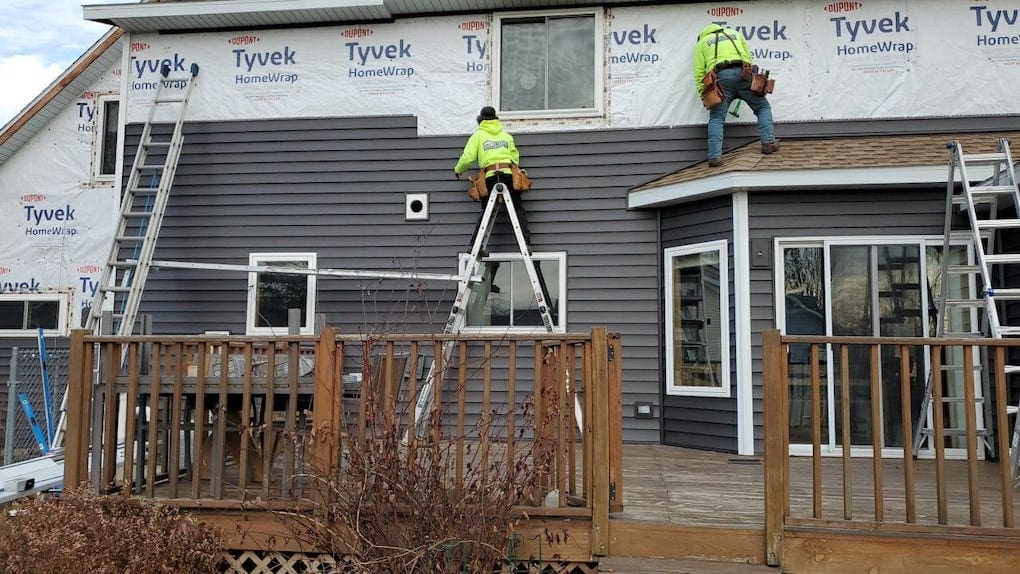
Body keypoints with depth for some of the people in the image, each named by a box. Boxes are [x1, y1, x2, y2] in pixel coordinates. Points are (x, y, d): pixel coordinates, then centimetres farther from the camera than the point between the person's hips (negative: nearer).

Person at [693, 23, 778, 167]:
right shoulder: (735, 33, 33)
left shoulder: (701, 43, 24)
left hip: (720, 77, -2)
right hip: (742, 73, 2)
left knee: (716, 117, 1)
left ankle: (715, 156, -15)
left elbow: (699, 72, 13)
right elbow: (748, 57, 25)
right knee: (763, 107, 17)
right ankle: (768, 142, 2)